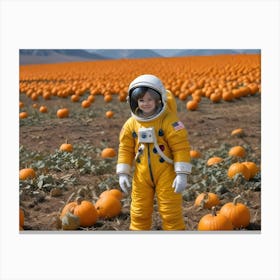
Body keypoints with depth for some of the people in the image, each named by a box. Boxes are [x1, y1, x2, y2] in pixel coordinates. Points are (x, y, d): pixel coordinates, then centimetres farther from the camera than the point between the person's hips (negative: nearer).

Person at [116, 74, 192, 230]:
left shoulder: (168, 119, -14)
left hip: (166, 173, -4)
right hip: (142, 175, 4)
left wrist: (182, 174, -19)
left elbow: (181, 146, -16)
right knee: (139, 213, 13)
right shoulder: (131, 123, 0)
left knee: (171, 213, 3)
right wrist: (123, 173, 2)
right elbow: (125, 148, 7)